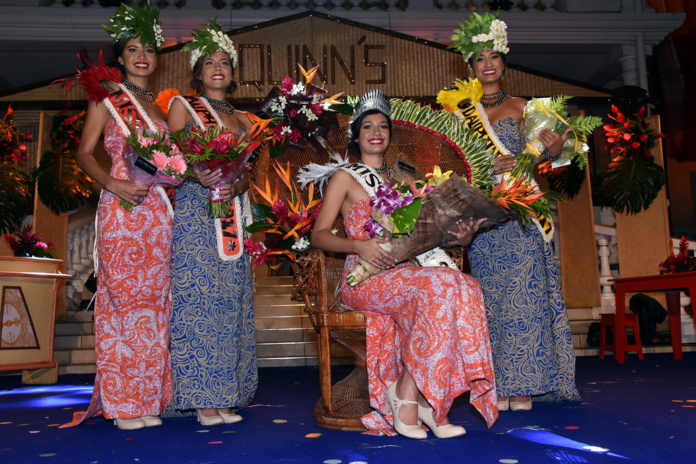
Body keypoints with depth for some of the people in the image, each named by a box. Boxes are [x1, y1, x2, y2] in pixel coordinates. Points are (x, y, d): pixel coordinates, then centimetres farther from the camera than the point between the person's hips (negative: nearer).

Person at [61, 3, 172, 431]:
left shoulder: (159, 104, 19)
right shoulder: (106, 99, 5)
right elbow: (85, 153, 0)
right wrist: (113, 184, -16)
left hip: (158, 211, 5)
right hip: (122, 206, -5)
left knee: (154, 298, 4)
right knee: (123, 295, -4)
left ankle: (148, 399, 13)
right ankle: (122, 404, 5)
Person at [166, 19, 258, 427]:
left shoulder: (242, 120, 21)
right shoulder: (182, 107, 11)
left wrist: (236, 184, -11)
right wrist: (199, 176, -18)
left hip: (232, 216, 4)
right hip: (194, 211, -4)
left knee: (231, 299, 1)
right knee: (199, 297, -8)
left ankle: (224, 396, 7)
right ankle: (203, 399, -2)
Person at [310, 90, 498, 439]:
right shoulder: (345, 177, 7)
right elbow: (319, 234, -1)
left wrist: (458, 238, 0)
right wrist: (359, 245, -19)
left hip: (403, 274, 5)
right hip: (365, 278, -5)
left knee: (465, 289, -25)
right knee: (439, 288, -32)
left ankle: (409, 393, -21)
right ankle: (409, 393, -18)